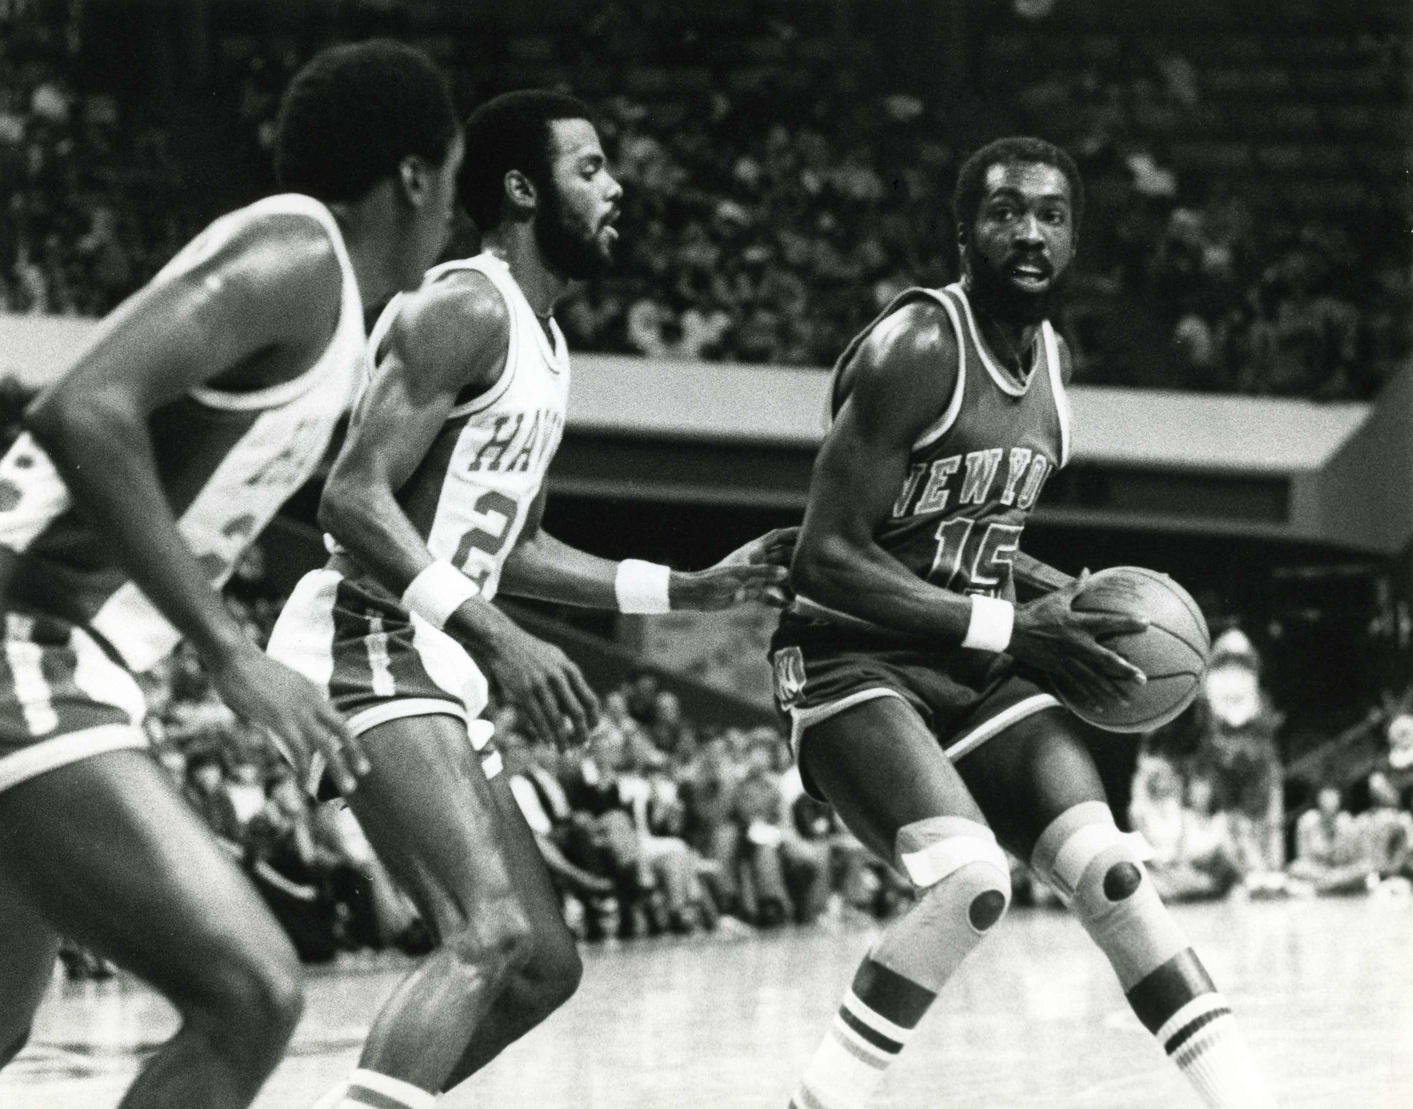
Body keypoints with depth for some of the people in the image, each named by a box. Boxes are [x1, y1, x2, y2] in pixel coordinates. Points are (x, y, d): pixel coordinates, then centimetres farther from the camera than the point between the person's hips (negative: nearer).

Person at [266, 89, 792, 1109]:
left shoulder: (542, 343, 19)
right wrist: (499, 639, -28)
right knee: (494, 934, -25)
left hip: (432, 669, 10)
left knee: (544, 965, 11)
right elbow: (353, 498, -21)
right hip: (371, 650, -10)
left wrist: (690, 590, 22)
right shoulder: (467, 309, -11)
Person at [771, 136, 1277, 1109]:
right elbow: (829, 557, -21)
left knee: (1111, 874, -8)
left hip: (976, 669, 7)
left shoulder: (1053, 358, 9)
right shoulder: (916, 350, -17)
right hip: (853, 664, -7)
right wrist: (1008, 628, -25)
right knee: (971, 880, -28)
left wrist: (1071, 598, 4)